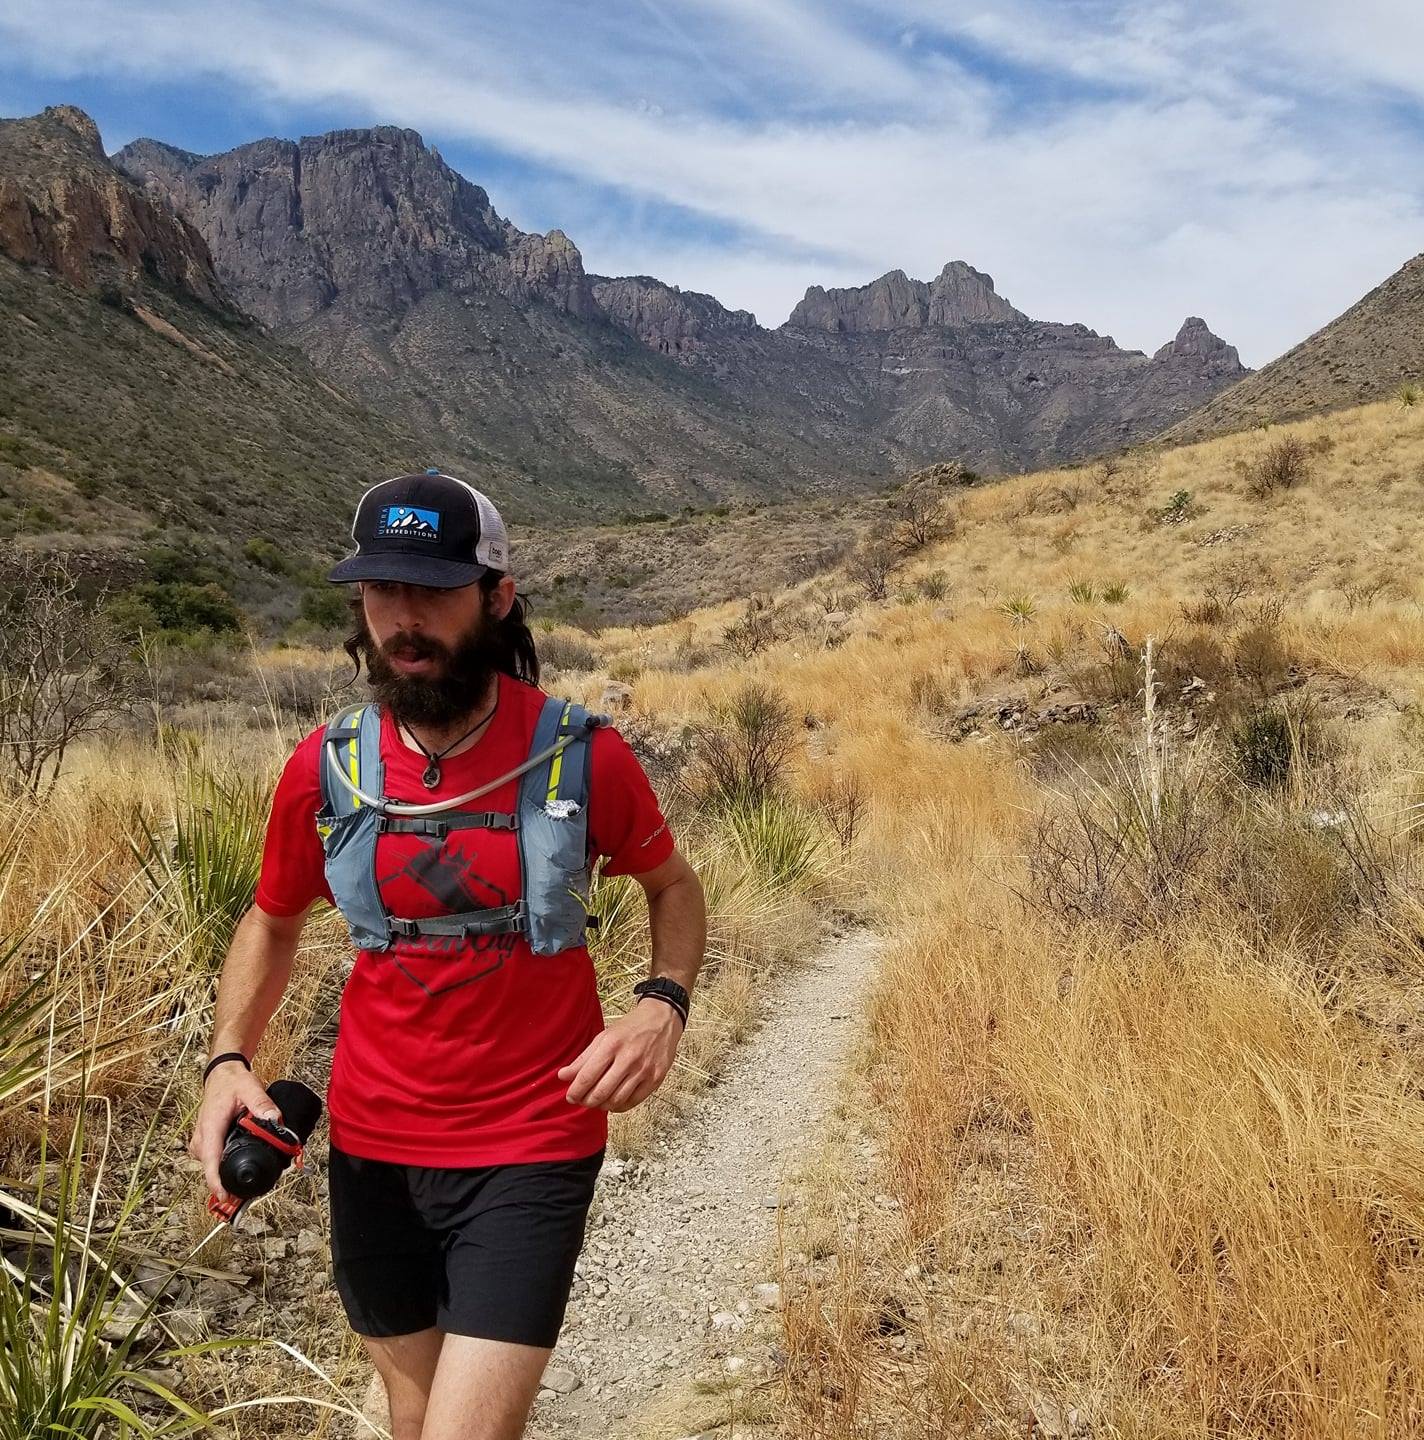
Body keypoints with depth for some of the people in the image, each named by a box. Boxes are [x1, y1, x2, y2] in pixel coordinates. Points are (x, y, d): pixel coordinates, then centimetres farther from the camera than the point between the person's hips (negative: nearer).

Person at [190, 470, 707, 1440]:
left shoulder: (583, 758, -13)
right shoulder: (326, 770, -6)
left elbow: (673, 887, 5)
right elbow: (273, 923, 11)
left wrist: (664, 1003, -14)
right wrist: (228, 1059, -4)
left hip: (532, 1151, -3)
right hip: (373, 1149, 4)